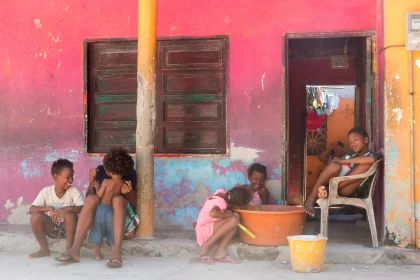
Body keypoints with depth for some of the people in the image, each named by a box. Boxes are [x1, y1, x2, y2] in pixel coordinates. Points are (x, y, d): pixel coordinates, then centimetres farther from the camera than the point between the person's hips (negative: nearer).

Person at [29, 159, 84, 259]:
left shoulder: (74, 191, -13)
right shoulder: (46, 191, -8)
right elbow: (31, 209, -15)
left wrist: (68, 208, -42)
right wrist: (48, 208, -31)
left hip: (67, 228, -2)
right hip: (51, 228, 2)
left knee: (70, 214, -32)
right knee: (35, 216, -23)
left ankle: (69, 249, -17)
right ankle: (44, 249, -6)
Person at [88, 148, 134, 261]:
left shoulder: (106, 182, -12)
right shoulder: (125, 184, -3)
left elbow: (99, 195, -6)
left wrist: (97, 187, 12)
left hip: (102, 208, -2)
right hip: (114, 210, 2)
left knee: (98, 230, 12)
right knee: (112, 232, 12)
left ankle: (97, 253, 17)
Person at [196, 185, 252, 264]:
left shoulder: (221, 193, 1)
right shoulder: (221, 202, -21)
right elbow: (213, 213, -41)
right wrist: (228, 214, -25)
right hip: (204, 229, -10)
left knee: (235, 216, -3)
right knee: (234, 220, -26)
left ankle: (220, 252, -9)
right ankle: (205, 247, -19)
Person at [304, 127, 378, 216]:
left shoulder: (372, 156, 12)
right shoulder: (348, 156, 29)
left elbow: (372, 160, -15)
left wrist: (343, 161, -13)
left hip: (345, 191, -3)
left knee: (366, 166, -24)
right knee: (335, 166, -25)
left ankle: (328, 190, -29)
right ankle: (311, 199, -24)